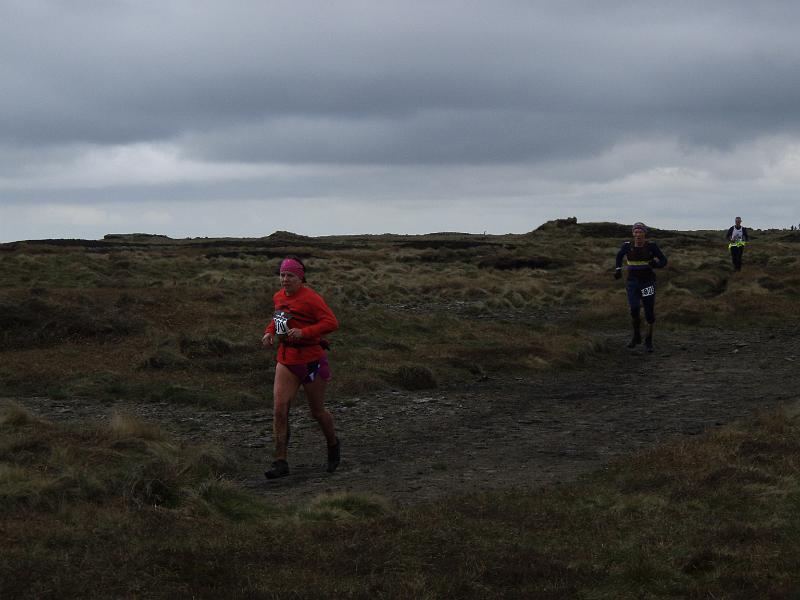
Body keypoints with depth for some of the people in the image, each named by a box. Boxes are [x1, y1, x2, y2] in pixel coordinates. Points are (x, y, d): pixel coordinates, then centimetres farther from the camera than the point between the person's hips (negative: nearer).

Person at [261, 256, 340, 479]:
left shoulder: (310, 298, -16)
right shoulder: (279, 296, 7)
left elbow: (331, 322, -21)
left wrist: (304, 332, -30)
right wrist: (270, 332, 6)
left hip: (311, 360, -6)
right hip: (286, 360, 6)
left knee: (317, 411, 10)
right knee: (280, 410, -8)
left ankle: (333, 445, 39)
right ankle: (281, 462, -5)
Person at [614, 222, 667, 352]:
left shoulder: (651, 246, -8)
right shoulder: (628, 246, -2)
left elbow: (663, 260, -3)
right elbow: (619, 255, 20)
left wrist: (656, 264, -24)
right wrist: (618, 269, 8)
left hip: (648, 282, -1)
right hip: (633, 282, 1)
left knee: (649, 312, 1)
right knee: (634, 309, -18)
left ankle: (648, 341, 18)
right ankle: (636, 336, 5)